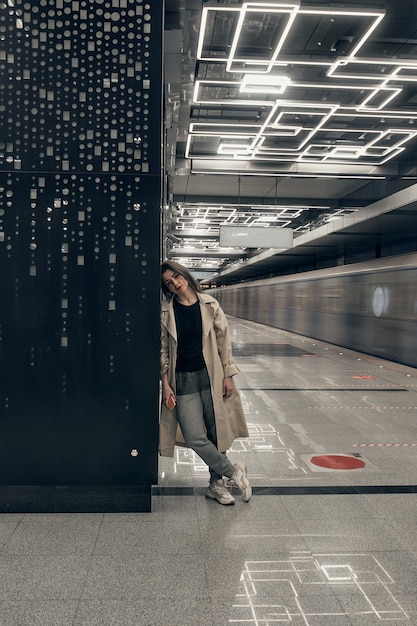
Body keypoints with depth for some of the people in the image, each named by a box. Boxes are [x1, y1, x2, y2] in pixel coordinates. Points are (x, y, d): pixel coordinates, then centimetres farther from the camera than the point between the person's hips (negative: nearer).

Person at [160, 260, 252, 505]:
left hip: (211, 376, 1)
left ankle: (217, 484, 27)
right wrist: (166, 385, -3)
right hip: (183, 380, 0)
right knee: (195, 438, -8)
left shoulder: (209, 305, 0)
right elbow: (163, 350, 1)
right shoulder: (166, 312, -2)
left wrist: (228, 375, 0)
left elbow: (224, 340, 3)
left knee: (216, 434, 8)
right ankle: (234, 471, 13)